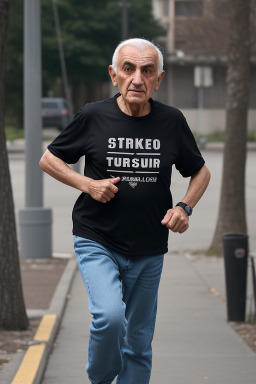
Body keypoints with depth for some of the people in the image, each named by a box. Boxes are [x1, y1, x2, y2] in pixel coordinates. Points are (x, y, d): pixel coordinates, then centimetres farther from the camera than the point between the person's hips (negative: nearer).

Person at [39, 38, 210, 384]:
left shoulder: (172, 121, -1)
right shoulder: (93, 116, -7)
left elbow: (201, 172, 14)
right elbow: (48, 160, 6)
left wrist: (185, 207, -5)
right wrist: (88, 184, -10)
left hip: (149, 252, 3)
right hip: (97, 242, -3)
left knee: (138, 343, 9)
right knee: (109, 315, -25)